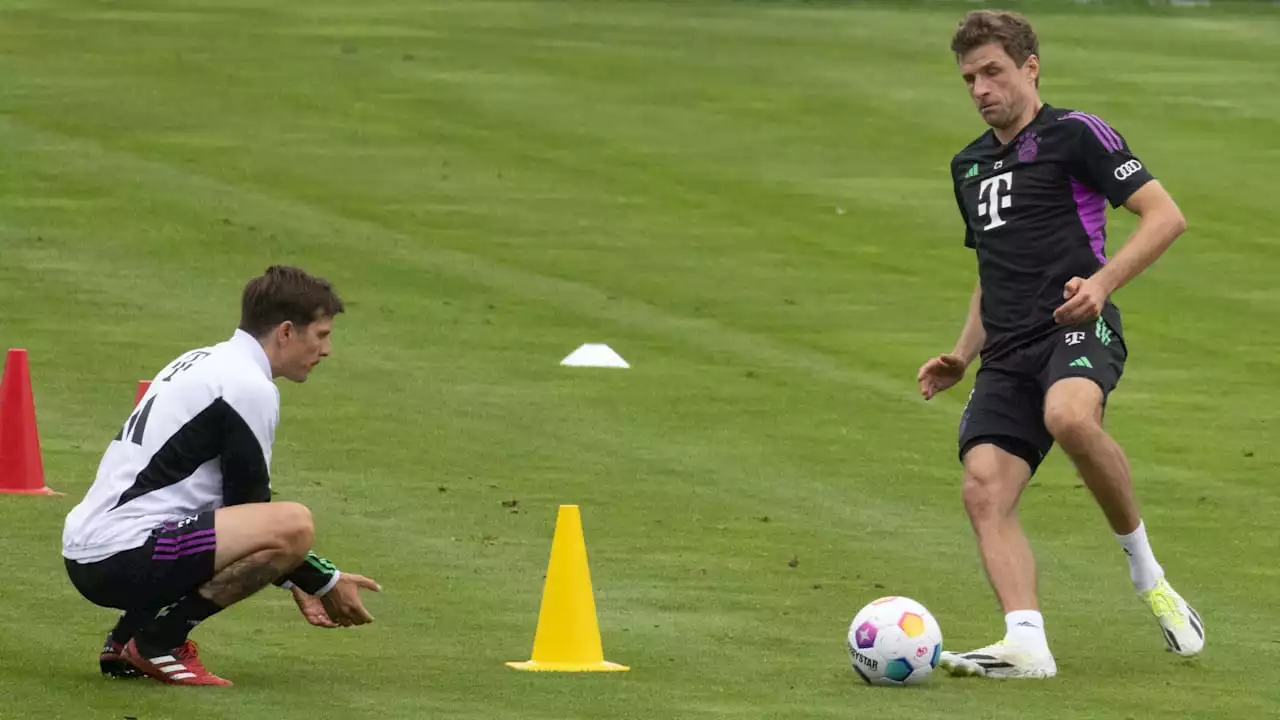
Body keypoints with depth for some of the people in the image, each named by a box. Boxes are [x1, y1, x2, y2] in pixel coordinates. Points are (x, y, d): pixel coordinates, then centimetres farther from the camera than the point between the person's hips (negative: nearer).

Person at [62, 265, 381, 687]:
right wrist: (326, 582, 4)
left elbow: (236, 504, 26)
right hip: (124, 556, -10)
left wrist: (292, 580, 24)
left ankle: (125, 640, 14)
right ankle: (157, 641, -11)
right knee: (295, 525, -21)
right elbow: (250, 511, -8)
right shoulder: (248, 386, -10)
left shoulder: (201, 363, 20)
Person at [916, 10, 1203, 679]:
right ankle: (1025, 641, -27)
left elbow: (1165, 215, -6)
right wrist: (962, 355, 21)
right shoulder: (969, 166, 25)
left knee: (1069, 417, -38)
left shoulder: (1075, 135, 1)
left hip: (1077, 329, -7)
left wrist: (1102, 281, -19)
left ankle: (1144, 566, -17)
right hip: (1007, 354, 7)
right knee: (985, 490, -17)